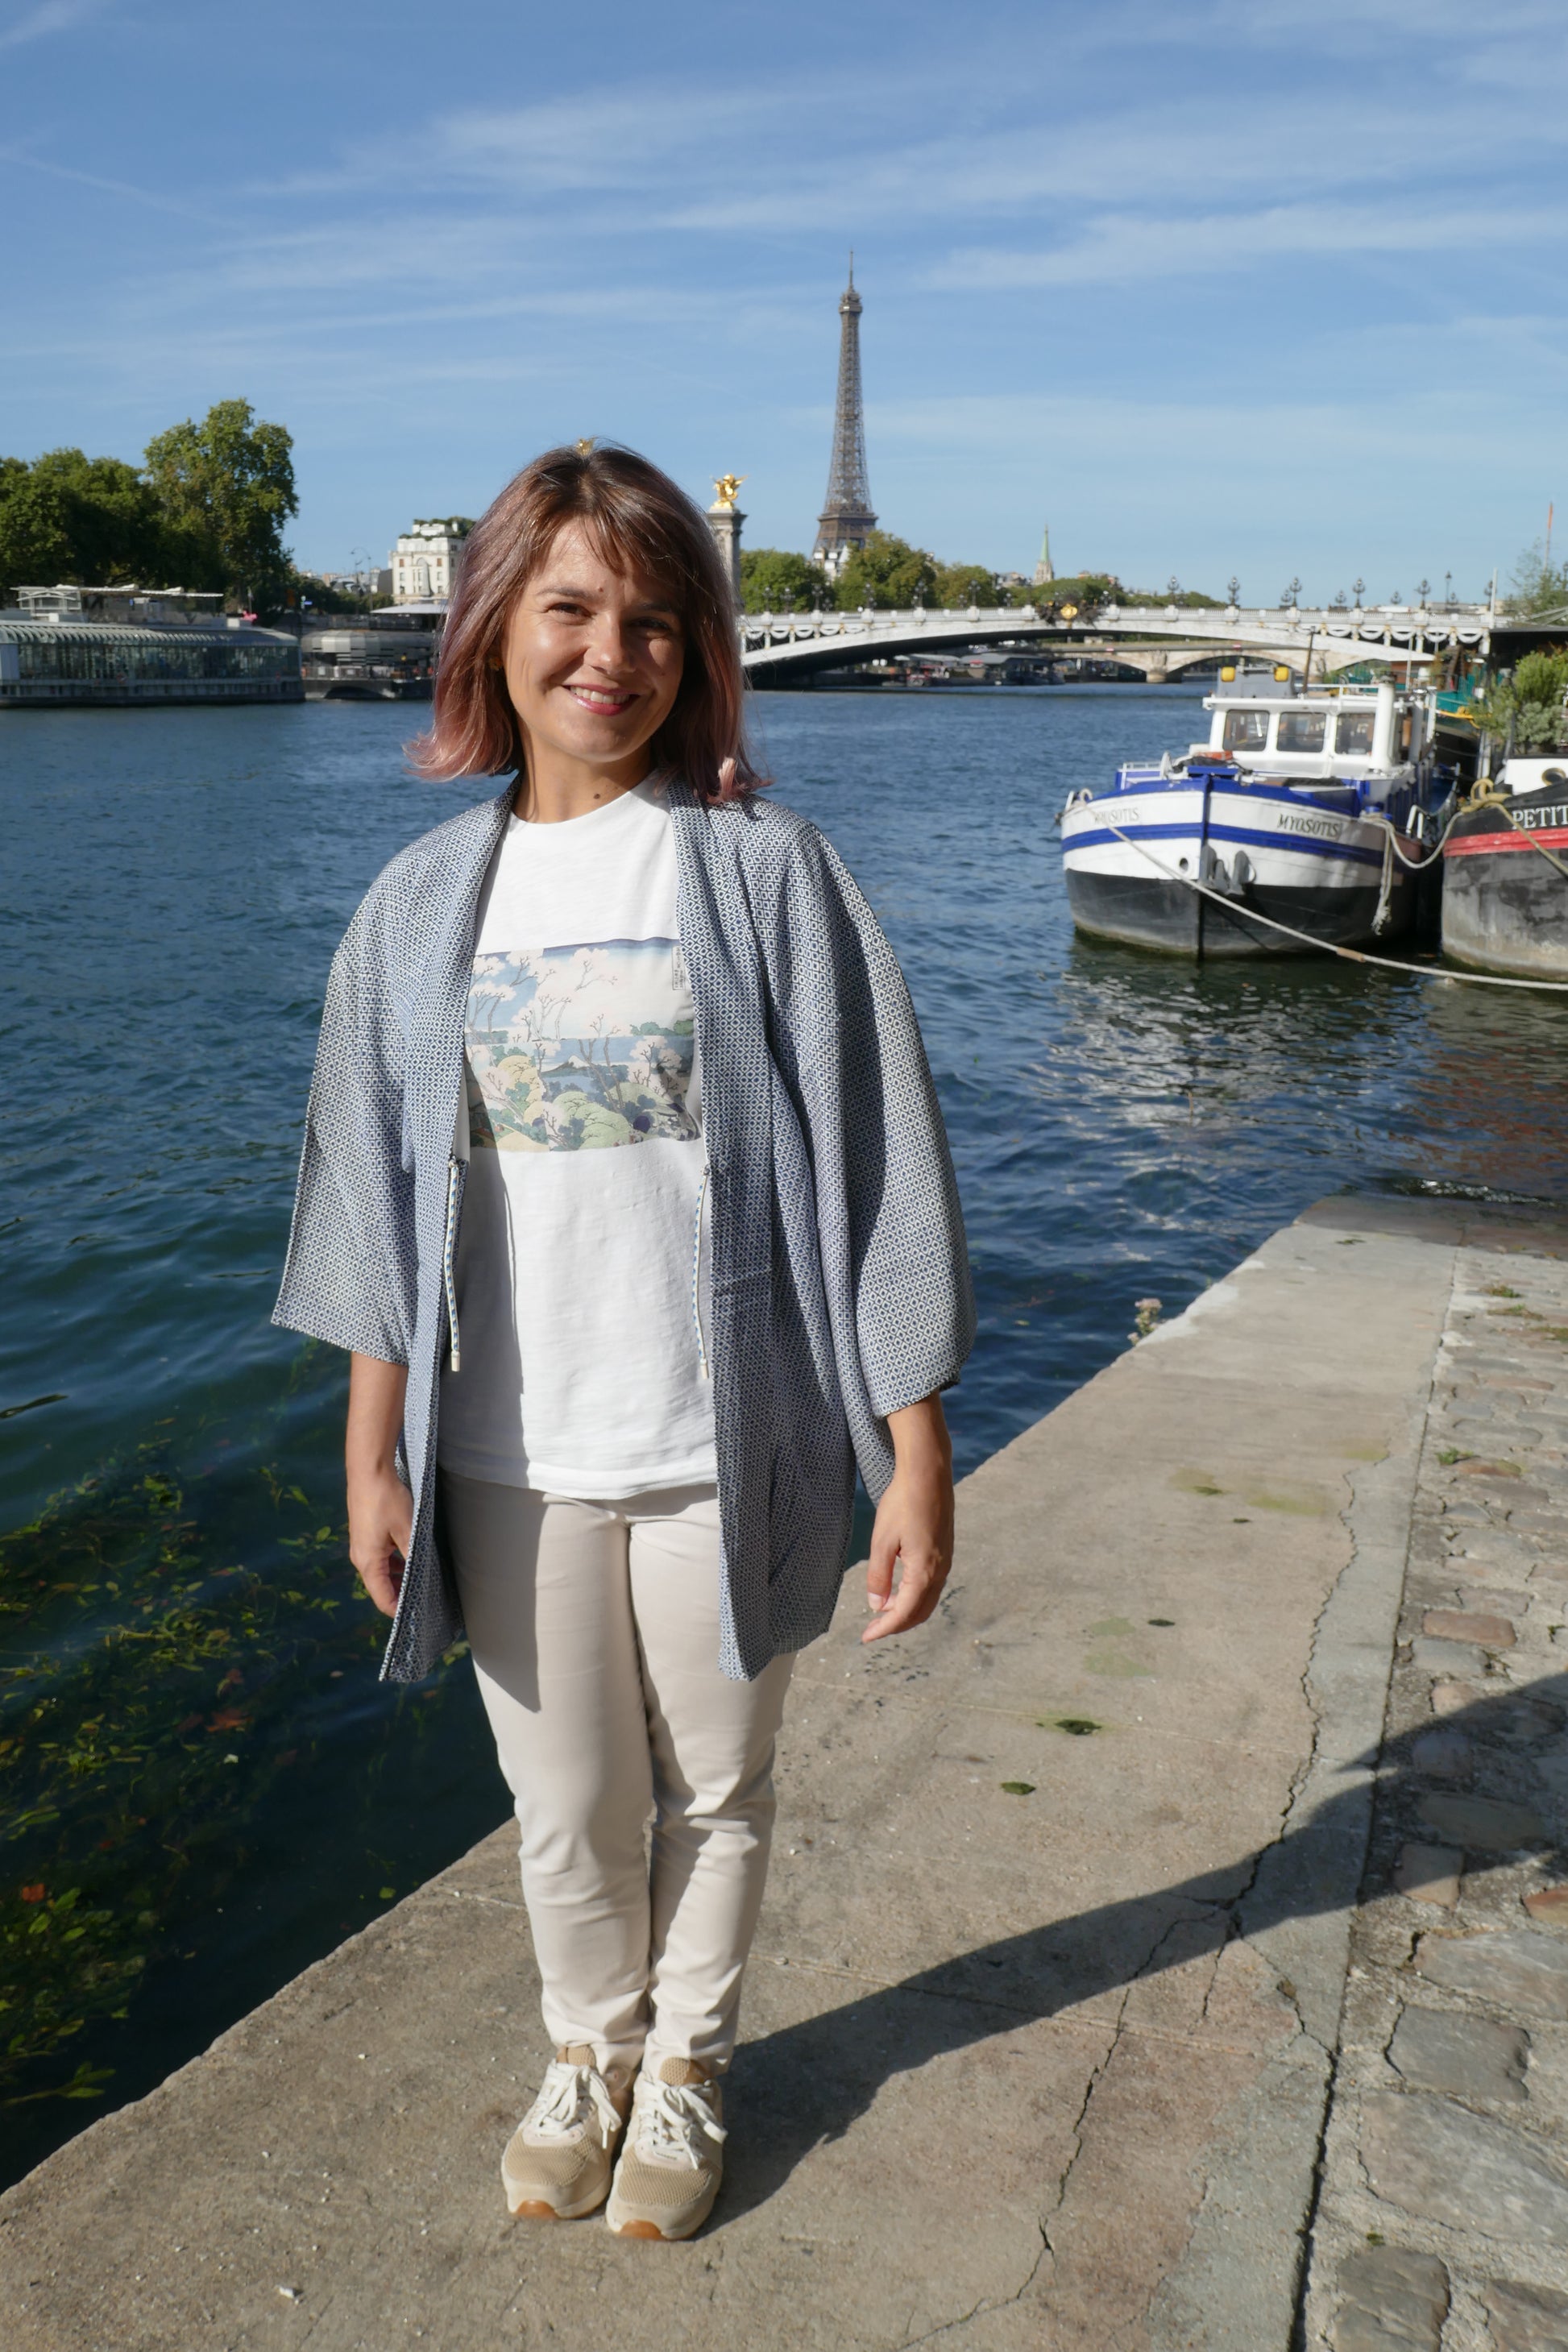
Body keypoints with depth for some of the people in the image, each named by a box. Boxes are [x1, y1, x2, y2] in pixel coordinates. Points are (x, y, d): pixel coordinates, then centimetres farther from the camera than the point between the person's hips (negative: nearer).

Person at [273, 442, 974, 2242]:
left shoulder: (765, 873, -6)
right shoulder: (421, 907, 2)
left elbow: (873, 1166, -8)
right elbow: (381, 1204, 6)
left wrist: (916, 1456, -10)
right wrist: (372, 1455, 5)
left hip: (725, 1444, -2)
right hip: (510, 1455, 2)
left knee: (713, 1788, 17)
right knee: (564, 1806, 17)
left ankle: (688, 2064, 44)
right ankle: (591, 2047, 46)